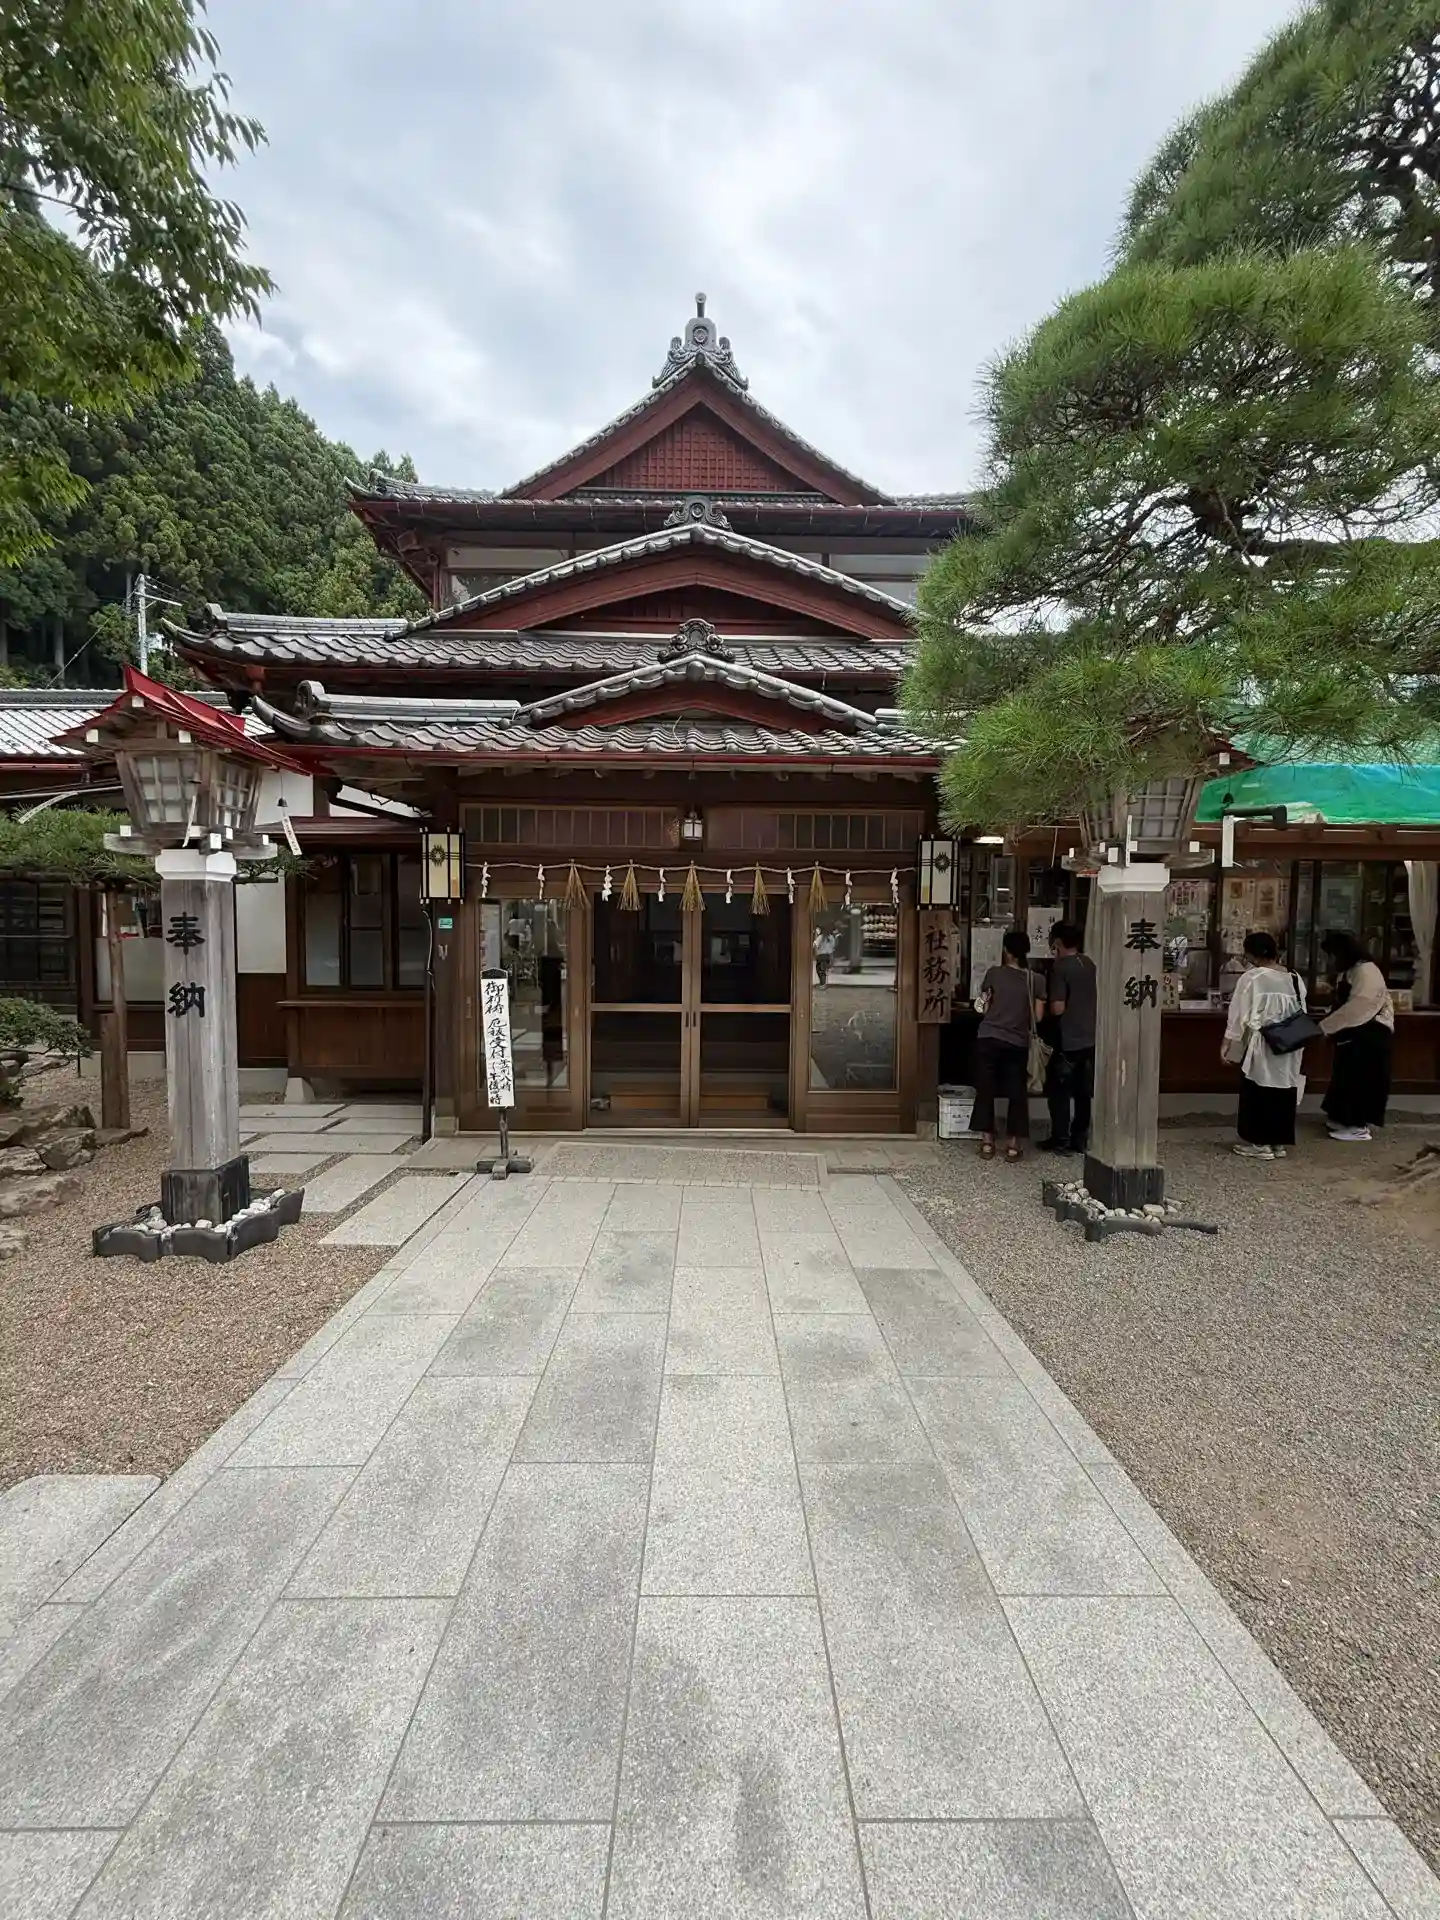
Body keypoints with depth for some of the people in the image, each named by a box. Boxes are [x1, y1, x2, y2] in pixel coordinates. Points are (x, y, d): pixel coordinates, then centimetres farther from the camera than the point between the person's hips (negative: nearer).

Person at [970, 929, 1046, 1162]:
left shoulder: (994, 973, -3)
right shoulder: (1036, 980, -1)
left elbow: (983, 1007, 1)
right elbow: (1038, 1016, 0)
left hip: (988, 1039, -1)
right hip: (1018, 1043, 1)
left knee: (986, 1090, 9)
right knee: (1017, 1093, 12)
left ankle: (987, 1143, 11)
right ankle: (1013, 1145, 12)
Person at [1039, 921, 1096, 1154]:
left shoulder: (1060, 968, -15)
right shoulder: (1089, 963, 8)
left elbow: (1058, 1008, -19)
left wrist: (1048, 1006, 0)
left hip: (1068, 1041, -7)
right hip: (1090, 1038, 7)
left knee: (1058, 1091, 5)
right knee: (1083, 1092, 13)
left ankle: (1061, 1140, 9)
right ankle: (1080, 1139, 19)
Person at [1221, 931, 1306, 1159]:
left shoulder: (1251, 978, -12)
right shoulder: (1295, 979, 6)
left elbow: (1239, 1014, -11)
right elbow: (1301, 1015, 11)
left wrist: (1227, 1043, -6)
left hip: (1260, 1047, -6)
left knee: (1258, 1093, 3)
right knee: (1282, 1091, 12)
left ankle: (1260, 1143, 7)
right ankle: (1279, 1143, 19)